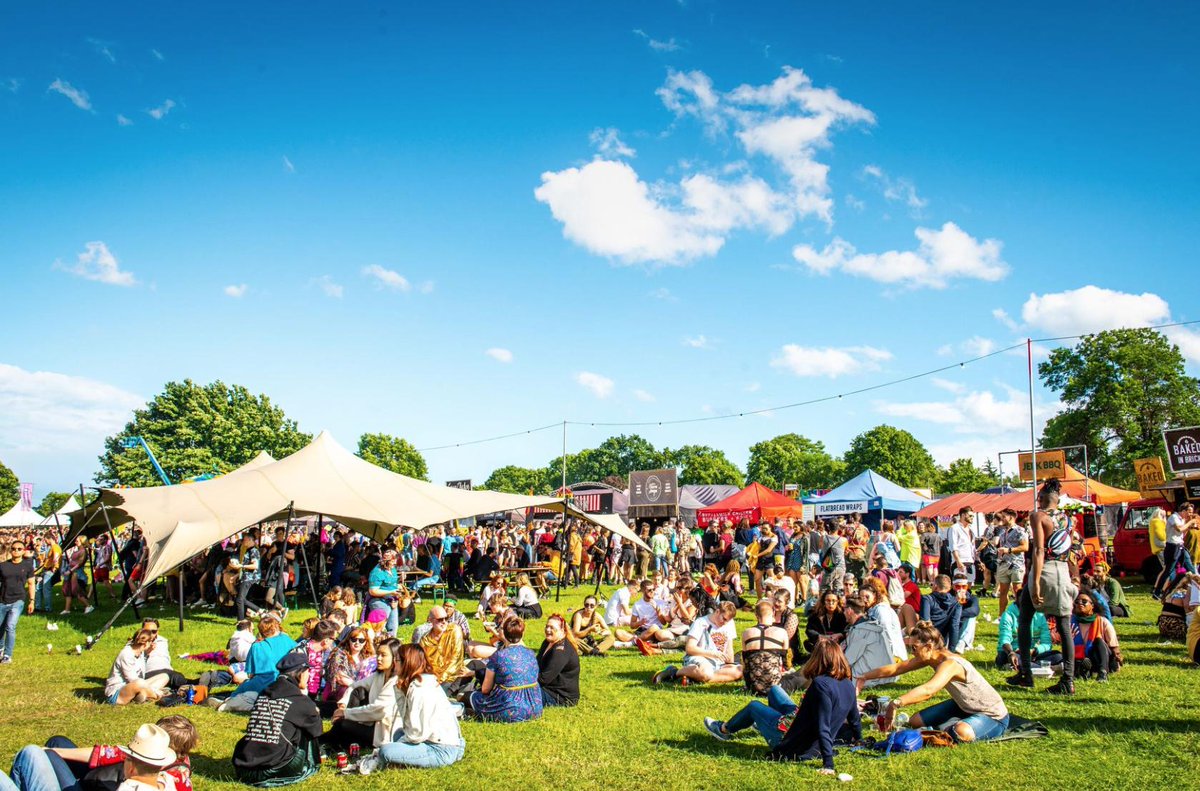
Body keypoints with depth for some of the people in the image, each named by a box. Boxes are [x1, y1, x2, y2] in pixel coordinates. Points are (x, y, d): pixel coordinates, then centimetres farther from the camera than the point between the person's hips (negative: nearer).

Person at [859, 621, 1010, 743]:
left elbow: (928, 690, -51)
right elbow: (896, 668, -3)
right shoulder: (929, 658, -7)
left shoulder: (950, 664, -34)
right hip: (963, 707, 9)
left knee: (961, 733, -39)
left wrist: (895, 703, -59)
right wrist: (864, 677, -8)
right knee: (915, 721, 3)